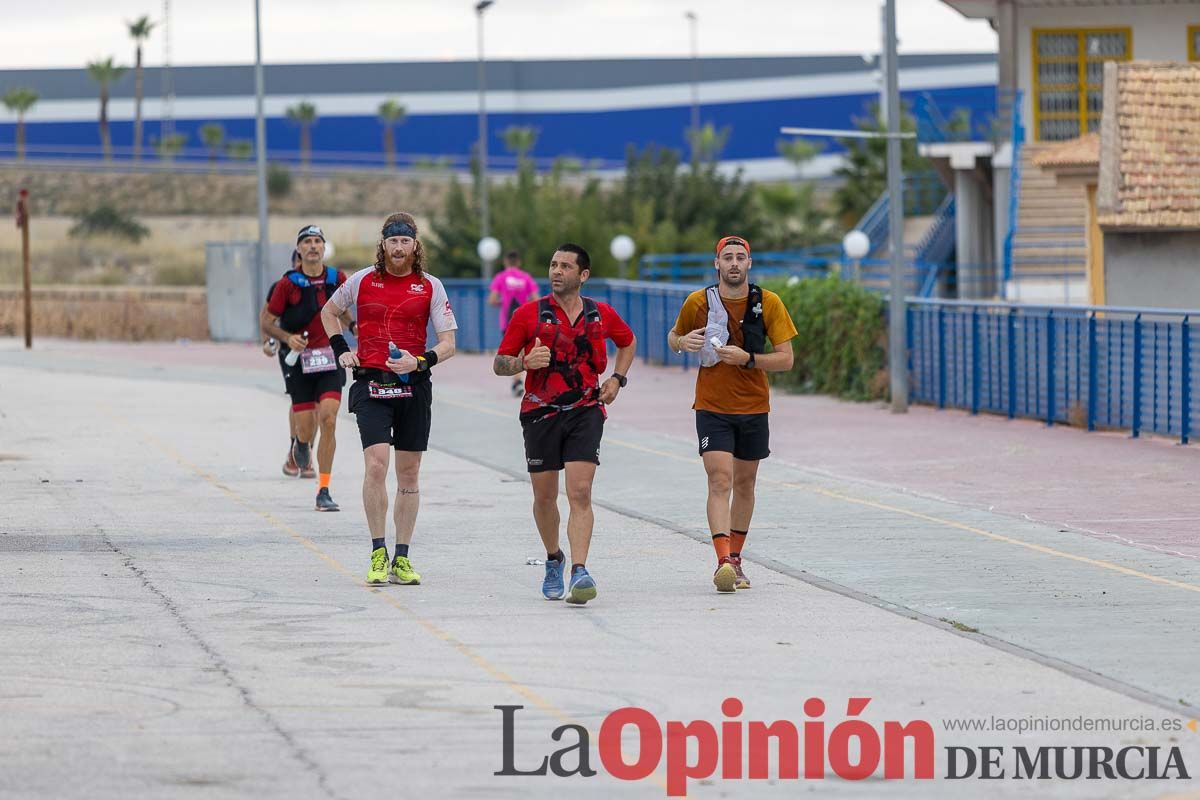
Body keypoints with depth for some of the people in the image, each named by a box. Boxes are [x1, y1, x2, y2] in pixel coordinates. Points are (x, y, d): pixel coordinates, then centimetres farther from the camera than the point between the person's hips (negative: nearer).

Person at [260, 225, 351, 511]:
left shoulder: (337, 279, 3)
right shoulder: (288, 283, -5)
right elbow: (267, 323, -2)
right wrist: (287, 338, -18)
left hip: (330, 357, 1)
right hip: (299, 359, -1)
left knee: (328, 420, -13)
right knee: (306, 428, -1)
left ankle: (324, 491, -8)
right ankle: (301, 444, 40)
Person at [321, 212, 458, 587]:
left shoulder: (430, 287, 4)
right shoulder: (363, 281, 5)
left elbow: (448, 342, 2)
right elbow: (329, 311, 24)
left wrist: (420, 361, -16)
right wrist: (341, 349, 10)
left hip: (414, 386, 1)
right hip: (371, 384, -1)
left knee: (408, 473, 6)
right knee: (376, 464, -16)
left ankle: (402, 559, 13)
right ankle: (378, 554, -11)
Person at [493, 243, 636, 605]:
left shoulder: (602, 315, 6)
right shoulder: (529, 314, 0)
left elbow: (627, 341, 27)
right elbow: (499, 364, 3)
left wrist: (617, 378, 11)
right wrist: (525, 362, -18)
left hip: (585, 411, 0)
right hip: (540, 412, 1)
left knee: (580, 494, -15)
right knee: (545, 497, 8)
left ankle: (579, 572, -22)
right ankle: (553, 559, 34)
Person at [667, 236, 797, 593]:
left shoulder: (769, 303, -4)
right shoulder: (699, 302, -4)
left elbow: (785, 359, -5)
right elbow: (673, 337, 13)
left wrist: (747, 359, -20)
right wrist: (683, 342, -11)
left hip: (754, 406, 2)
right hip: (712, 406, -2)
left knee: (744, 484, 12)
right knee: (720, 480, -16)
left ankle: (735, 559, 27)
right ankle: (723, 561, -25)